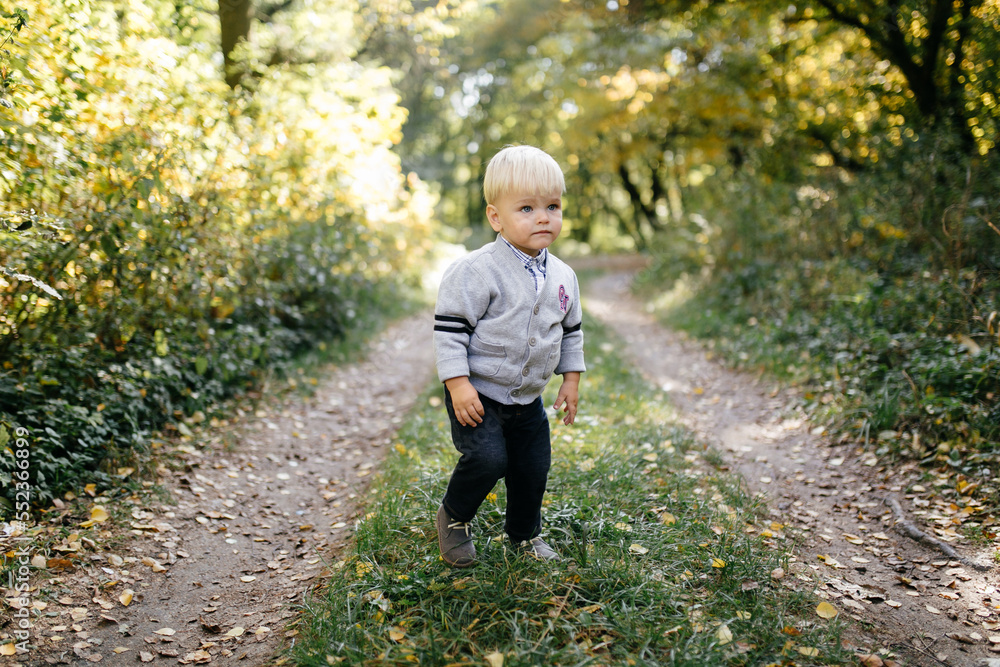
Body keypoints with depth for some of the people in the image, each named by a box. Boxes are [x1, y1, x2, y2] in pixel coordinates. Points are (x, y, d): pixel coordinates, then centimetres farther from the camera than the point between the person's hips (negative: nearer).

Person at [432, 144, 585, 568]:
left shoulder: (562, 277, 2)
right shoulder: (476, 271, -19)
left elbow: (571, 330, 16)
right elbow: (450, 328, -17)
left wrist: (571, 378, 14)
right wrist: (458, 383, -21)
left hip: (528, 397, 6)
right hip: (478, 392, -6)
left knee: (534, 466, 11)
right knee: (487, 458, -20)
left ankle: (524, 533, 37)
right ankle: (453, 517, 10)